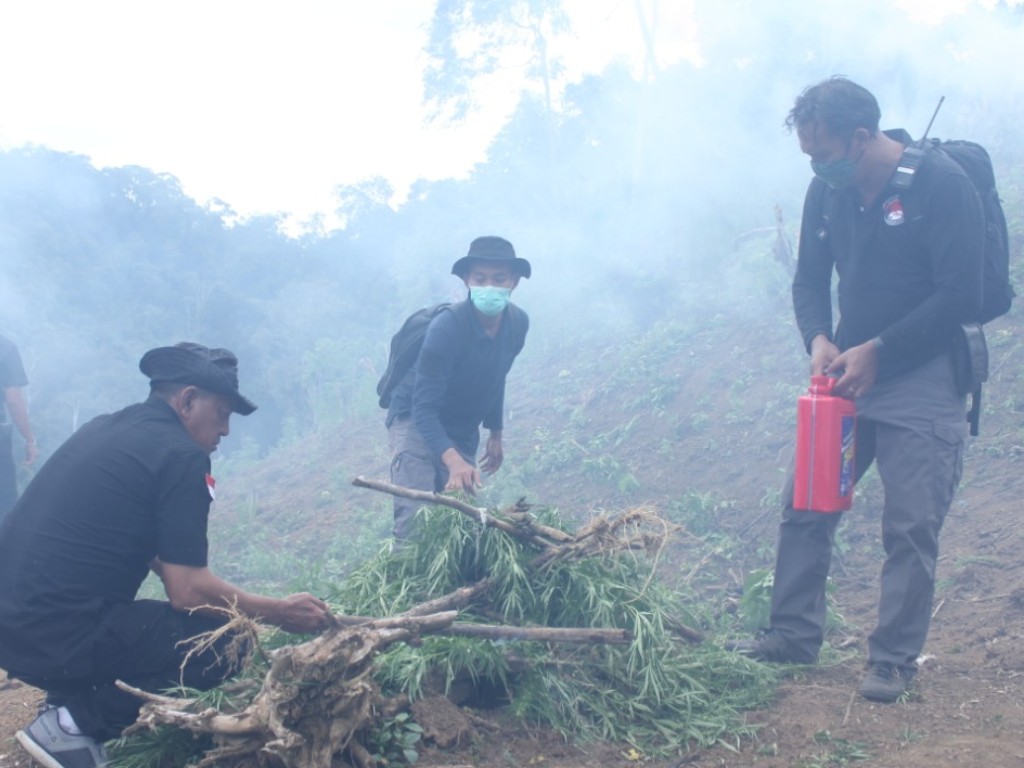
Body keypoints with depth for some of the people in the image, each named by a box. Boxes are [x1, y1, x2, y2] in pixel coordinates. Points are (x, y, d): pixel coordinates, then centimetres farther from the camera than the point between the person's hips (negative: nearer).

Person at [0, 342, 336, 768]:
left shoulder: (106, 428, 15)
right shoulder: (179, 454, -11)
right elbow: (189, 591, -13)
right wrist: (279, 612, -2)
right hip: (62, 635, -9)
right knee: (226, 642, -6)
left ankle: (71, 700, 11)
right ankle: (72, 721, -6)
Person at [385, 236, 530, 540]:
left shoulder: (518, 324, -10)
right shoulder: (445, 329, -29)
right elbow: (424, 408, -33)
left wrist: (495, 433, 17)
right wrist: (454, 462, -47)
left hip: (463, 431, 6)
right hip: (415, 421, -6)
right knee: (415, 516, -22)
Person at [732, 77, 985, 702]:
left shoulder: (941, 183, -15)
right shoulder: (828, 192, 3)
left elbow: (961, 297, -18)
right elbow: (810, 281, 12)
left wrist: (877, 352, -18)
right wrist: (820, 340, -8)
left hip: (922, 383, -6)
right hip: (849, 375, 6)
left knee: (912, 527, -2)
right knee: (805, 506, 7)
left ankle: (895, 659, 11)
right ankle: (795, 636, 20)